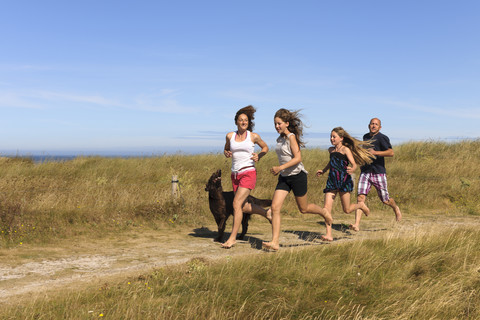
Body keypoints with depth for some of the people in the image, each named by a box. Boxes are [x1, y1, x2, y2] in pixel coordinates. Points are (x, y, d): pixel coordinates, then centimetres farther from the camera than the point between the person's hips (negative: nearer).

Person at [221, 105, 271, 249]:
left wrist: (258, 156, -4)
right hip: (235, 175, 5)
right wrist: (227, 153, -1)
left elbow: (265, 147, 15)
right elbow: (226, 149, 22)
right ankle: (266, 213, 37)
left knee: (236, 203, -16)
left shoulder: (253, 136, -1)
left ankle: (232, 237, -9)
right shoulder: (230, 136, 6)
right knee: (244, 207, 11)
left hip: (248, 173, -5)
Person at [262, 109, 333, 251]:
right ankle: (275, 242, -10)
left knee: (303, 208, 8)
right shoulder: (279, 139, 11)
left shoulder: (291, 137, -13)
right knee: (275, 207, -9)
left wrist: (281, 167, -27)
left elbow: (298, 158, -21)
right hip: (284, 177, 7)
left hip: (297, 175, -7)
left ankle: (325, 213, 39)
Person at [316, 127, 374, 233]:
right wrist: (323, 171, 33)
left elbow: (354, 165, -16)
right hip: (332, 181, 5)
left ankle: (361, 205, 34)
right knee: (327, 207, -10)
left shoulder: (345, 150, -5)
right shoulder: (331, 150, 14)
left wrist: (352, 170, -38)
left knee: (346, 210, 1)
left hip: (344, 181, -5)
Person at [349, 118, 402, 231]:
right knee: (360, 197, -12)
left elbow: (391, 152, -20)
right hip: (365, 172, 4)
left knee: (385, 200, 8)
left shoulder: (382, 138, -7)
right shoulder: (365, 137, 14)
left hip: (378, 173, -4)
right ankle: (356, 224, -18)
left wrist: (375, 152, -26)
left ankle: (396, 208, 43)